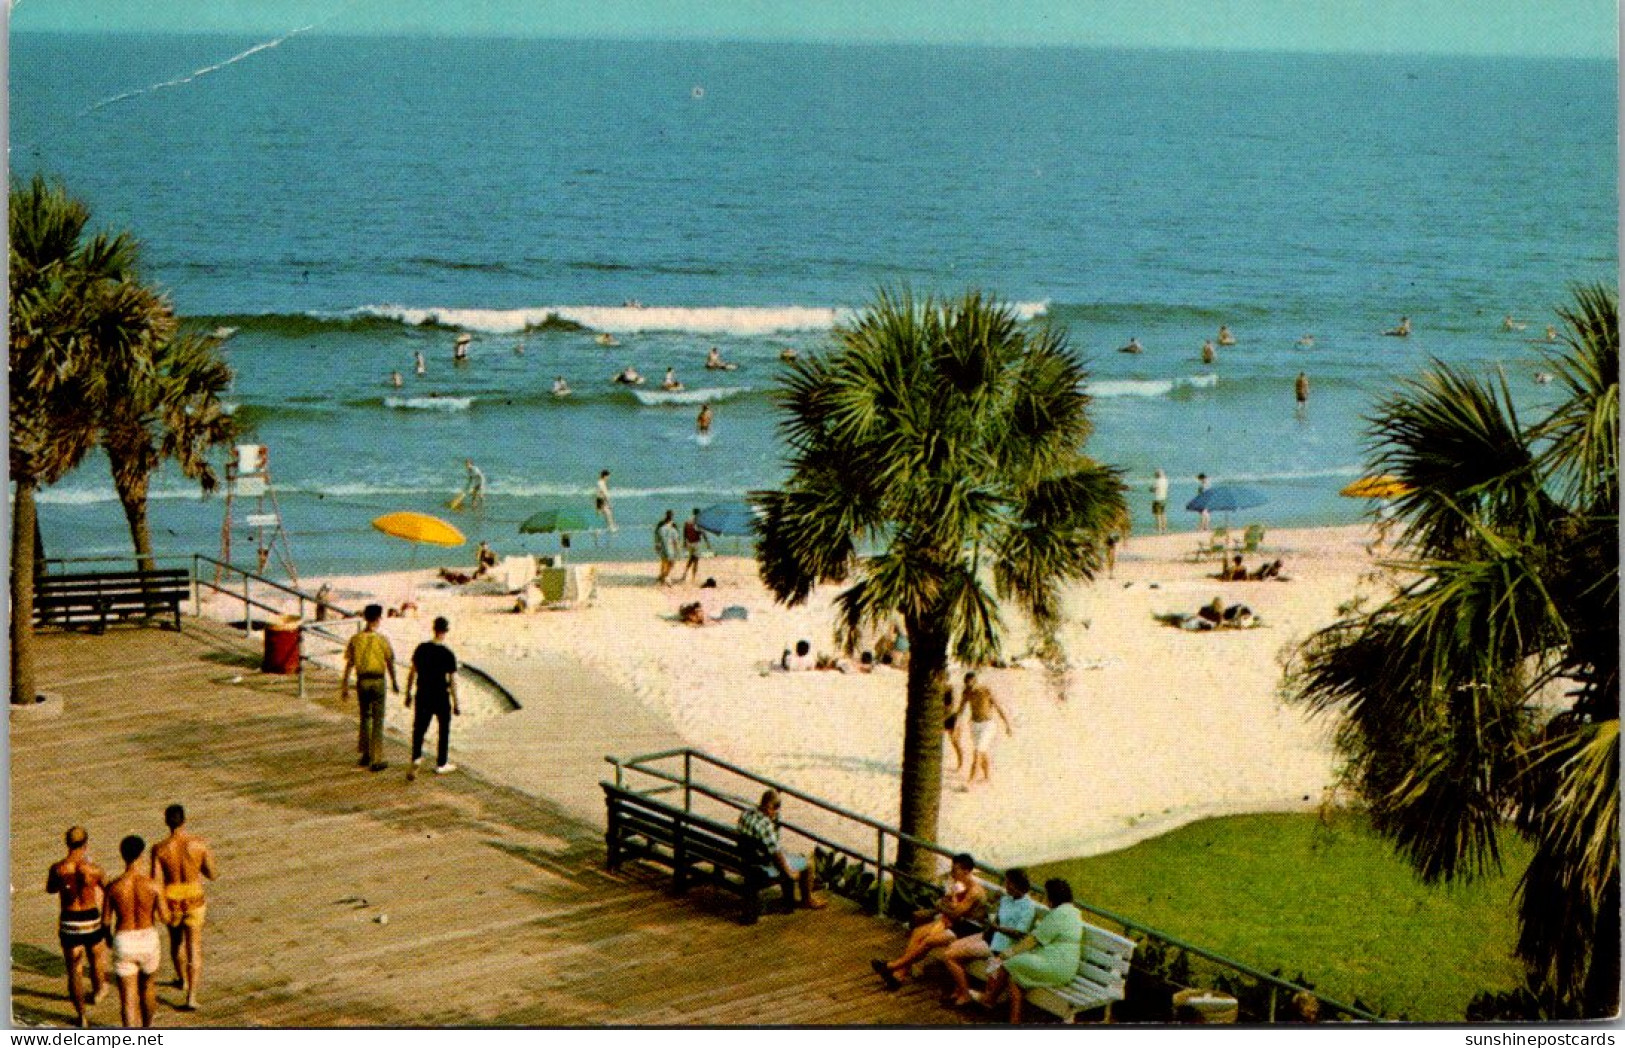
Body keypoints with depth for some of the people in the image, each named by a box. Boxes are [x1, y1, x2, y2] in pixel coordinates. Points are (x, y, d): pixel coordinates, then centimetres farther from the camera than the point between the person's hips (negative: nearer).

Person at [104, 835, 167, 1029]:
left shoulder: (113, 887, -11)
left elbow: (105, 920, -3)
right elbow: (165, 918, -9)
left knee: (128, 998, 3)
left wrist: (108, 936, 20)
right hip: (148, 940, 1)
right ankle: (147, 1028, 47)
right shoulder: (152, 885, -12)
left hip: (124, 943, -1)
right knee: (147, 986, 28)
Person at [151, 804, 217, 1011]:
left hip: (171, 902, 1)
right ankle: (192, 998, -5)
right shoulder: (199, 844, -16)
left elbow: (156, 883, -17)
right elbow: (211, 874, -2)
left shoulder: (159, 848, -18)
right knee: (194, 949, 5)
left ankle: (183, 981, 50)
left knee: (176, 940, 28)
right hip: (194, 901, -1)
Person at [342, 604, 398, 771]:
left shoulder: (355, 639, -2)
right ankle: (376, 760, 2)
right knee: (378, 721, 2)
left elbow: (349, 664, 0)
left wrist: (345, 687, 7)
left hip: (362, 681, 3)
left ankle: (365, 754, 23)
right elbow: (390, 663, -4)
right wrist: (394, 682, 12)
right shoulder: (382, 639, -10)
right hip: (378, 680, -3)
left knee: (365, 717, 20)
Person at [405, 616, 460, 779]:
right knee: (444, 730, 13)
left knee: (419, 729, 8)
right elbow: (452, 681, -12)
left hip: (422, 696, 3)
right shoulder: (448, 654, -14)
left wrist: (408, 694, 15)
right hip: (441, 697, -3)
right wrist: (455, 704, -4)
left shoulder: (421, 649, -3)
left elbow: (412, 673, 4)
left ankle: (416, 758, -13)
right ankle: (441, 764, 20)